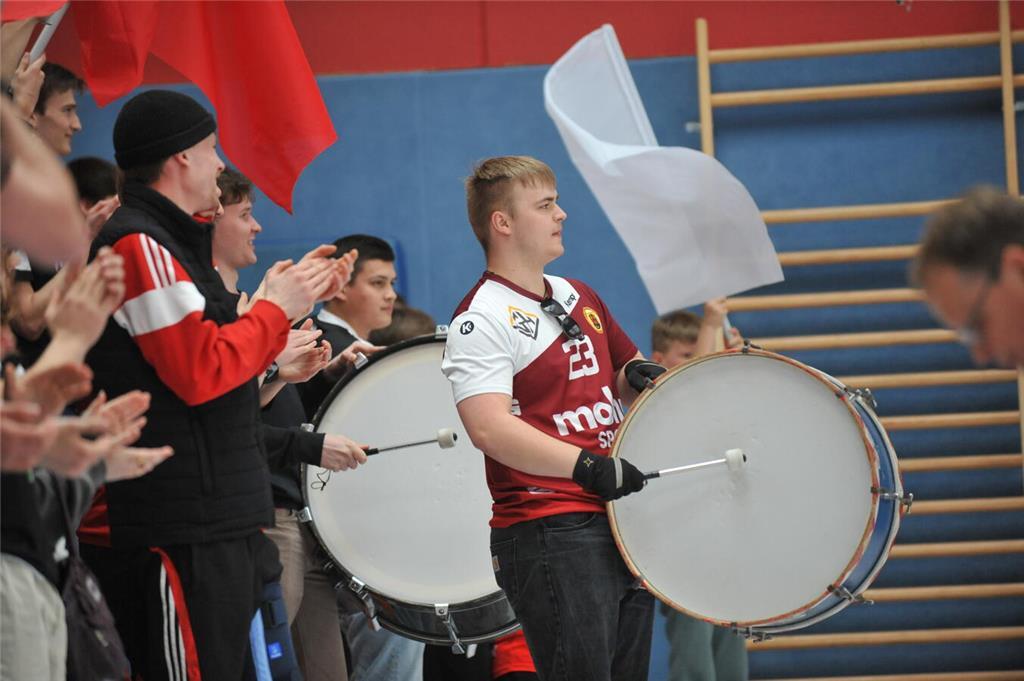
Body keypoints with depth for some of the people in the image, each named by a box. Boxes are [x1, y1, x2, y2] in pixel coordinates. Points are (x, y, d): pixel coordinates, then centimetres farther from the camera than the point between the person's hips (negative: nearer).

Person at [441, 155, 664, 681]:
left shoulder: (579, 298, 17)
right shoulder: (482, 321, -10)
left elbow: (624, 373, 33)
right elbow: (489, 427, -24)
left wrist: (638, 377, 8)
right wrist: (586, 465, -32)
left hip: (622, 521, 9)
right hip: (550, 534, -9)